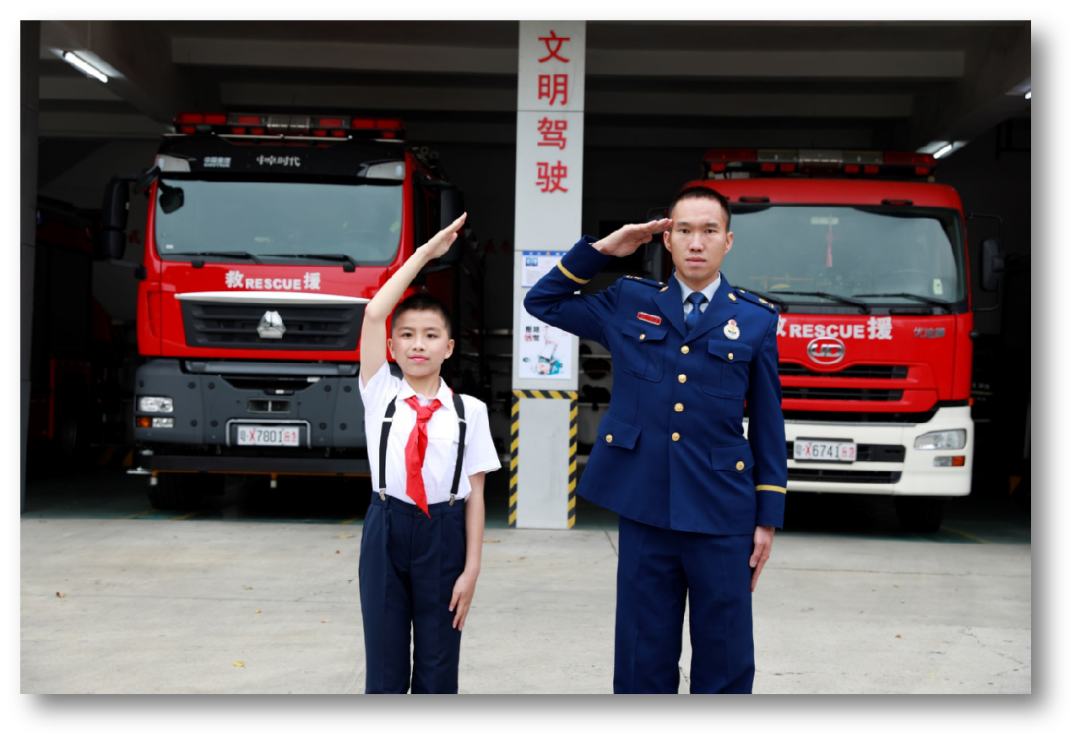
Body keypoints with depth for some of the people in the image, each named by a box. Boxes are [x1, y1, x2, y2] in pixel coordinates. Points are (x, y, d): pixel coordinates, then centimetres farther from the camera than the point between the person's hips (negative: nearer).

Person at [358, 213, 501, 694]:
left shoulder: (469, 411, 0)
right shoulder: (379, 396, 2)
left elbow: (475, 494, -1)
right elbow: (373, 314, -9)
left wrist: (471, 569, -6)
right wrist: (424, 253, -6)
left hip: (444, 534, 0)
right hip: (386, 531, 0)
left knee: (437, 669, 8)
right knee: (384, 668, 5)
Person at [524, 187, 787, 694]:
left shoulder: (755, 320, 5)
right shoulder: (628, 304, 9)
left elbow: (768, 427, 7)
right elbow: (541, 301, 18)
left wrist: (768, 518, 4)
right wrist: (602, 248, 8)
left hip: (721, 518, 0)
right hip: (644, 514, 1)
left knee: (725, 661, 5)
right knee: (644, 660, 7)